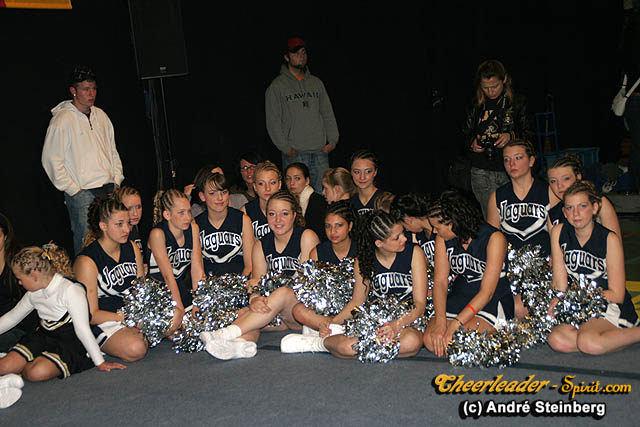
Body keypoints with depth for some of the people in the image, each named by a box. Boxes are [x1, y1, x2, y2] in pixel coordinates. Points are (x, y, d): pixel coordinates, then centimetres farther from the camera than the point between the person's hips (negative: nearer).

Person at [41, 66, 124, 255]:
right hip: (82, 193, -6)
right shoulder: (62, 119, -8)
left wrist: (117, 181, 11)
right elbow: (51, 160, -10)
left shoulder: (101, 115, 13)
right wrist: (73, 189, -11)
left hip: (109, 189, 6)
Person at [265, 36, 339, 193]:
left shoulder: (316, 83, 17)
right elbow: (273, 122, -3)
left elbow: (328, 114, 17)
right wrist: (285, 148, -10)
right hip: (295, 153, -4)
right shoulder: (277, 86, 2)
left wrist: (333, 140, 4)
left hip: (320, 151, 4)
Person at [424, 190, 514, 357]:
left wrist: (454, 325, -27)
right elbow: (440, 282, -6)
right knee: (431, 340, -19)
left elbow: (487, 293, -22)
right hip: (459, 298, 5)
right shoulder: (443, 239, -3)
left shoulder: (494, 238, -19)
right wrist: (440, 321, -23)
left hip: (493, 301, -4)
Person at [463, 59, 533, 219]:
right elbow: (467, 134, 18)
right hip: (482, 173, 2)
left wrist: (511, 136, -12)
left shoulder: (517, 102, 3)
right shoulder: (475, 105, 8)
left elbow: (528, 133, 7)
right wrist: (473, 142, -4)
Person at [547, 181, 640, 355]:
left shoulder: (609, 239, -11)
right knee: (556, 340, -26)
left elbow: (617, 295, -10)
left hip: (613, 310, -4)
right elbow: (560, 283, -1)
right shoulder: (559, 232, 0)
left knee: (589, 343, -33)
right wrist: (558, 301, -22)